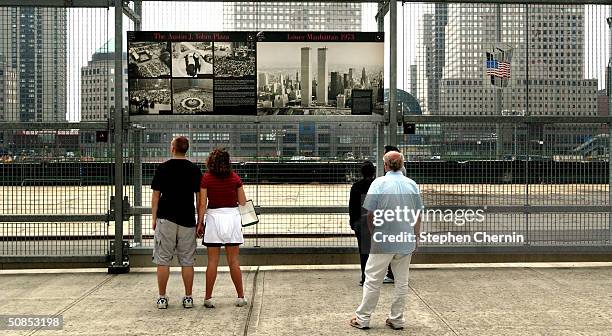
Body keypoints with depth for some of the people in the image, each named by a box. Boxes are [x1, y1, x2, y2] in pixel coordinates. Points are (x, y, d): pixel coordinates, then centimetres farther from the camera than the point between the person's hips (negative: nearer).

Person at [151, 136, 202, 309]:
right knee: (187, 261, 7)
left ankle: (162, 298, 7)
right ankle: (188, 298, 10)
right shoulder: (195, 169, 2)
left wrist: (154, 218, 9)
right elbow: (199, 197, 3)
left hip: (166, 219, -1)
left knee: (163, 261, 5)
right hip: (187, 220, 1)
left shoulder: (163, 168, -1)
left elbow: (155, 196, 1)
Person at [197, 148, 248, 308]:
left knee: (212, 261, 4)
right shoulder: (235, 178, 0)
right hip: (232, 217, 1)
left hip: (213, 217, -1)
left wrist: (200, 222, 2)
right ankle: (240, 297, 12)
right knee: (234, 260, 8)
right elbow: (243, 202, 3)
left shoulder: (206, 178, -4)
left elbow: (202, 204, -6)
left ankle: (208, 298, 8)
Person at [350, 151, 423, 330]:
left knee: (373, 280, 5)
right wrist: (416, 238, 14)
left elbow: (370, 214, -7)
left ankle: (362, 318, 11)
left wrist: (373, 234, 8)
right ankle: (397, 319, 18)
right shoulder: (412, 184, 2)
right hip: (406, 242, 3)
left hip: (383, 241, -3)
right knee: (402, 281, 12)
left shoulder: (379, 183, -8)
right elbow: (417, 216, 5)